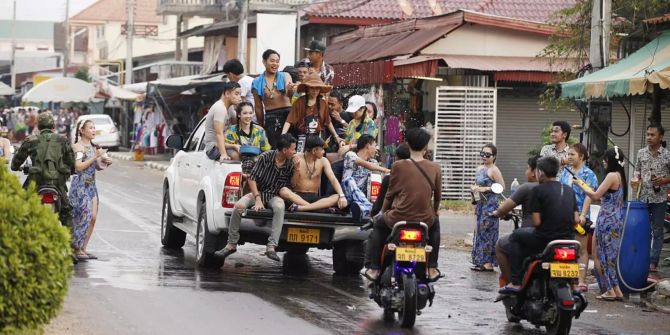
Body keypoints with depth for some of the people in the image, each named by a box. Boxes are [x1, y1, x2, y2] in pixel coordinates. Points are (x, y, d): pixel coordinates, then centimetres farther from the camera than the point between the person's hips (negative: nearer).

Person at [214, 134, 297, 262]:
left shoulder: (290, 164, -3)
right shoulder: (266, 157, -11)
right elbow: (252, 179, -9)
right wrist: (258, 199, -17)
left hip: (275, 196, 0)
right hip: (259, 192, 0)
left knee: (279, 207, -37)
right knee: (238, 206, -28)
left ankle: (271, 247, -40)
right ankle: (232, 245, -14)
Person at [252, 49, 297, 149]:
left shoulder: (285, 76, 7)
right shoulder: (257, 83, 9)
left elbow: (289, 95, -11)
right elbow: (258, 107, 13)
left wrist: (290, 90, -34)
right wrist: (261, 126, 14)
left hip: (287, 114, -1)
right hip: (270, 118, 1)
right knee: (274, 149, -1)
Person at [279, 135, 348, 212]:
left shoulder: (323, 161, 2)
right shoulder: (296, 159, -5)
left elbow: (333, 179, -8)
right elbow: (292, 185, -5)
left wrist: (342, 196, -25)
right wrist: (296, 169, -22)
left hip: (314, 197, 3)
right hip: (297, 196, -3)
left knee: (338, 198, -27)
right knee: (283, 191, -35)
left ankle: (300, 207, -37)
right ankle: (316, 207, -38)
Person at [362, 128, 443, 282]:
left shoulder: (398, 166, -6)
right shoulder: (435, 168, -1)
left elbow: (390, 194, 5)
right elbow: (438, 196, 10)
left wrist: (383, 211, 23)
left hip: (399, 219, -1)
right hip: (425, 220, 1)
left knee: (378, 224, 30)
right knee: (435, 223, 37)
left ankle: (373, 269, 26)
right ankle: (432, 268, 34)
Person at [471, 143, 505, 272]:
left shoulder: (494, 170, -10)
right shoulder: (479, 169, 14)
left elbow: (501, 186, -15)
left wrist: (486, 189, -18)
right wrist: (474, 188, 5)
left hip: (490, 204, -9)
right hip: (481, 203, 9)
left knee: (486, 232, -9)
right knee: (480, 231, 9)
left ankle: (488, 263, -6)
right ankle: (480, 261, 15)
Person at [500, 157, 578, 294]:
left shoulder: (539, 190, -6)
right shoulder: (569, 190, 13)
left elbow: (537, 222, -10)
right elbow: (576, 219, 9)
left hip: (545, 239, -6)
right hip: (568, 240, 6)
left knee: (515, 236, 17)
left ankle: (515, 282, 9)